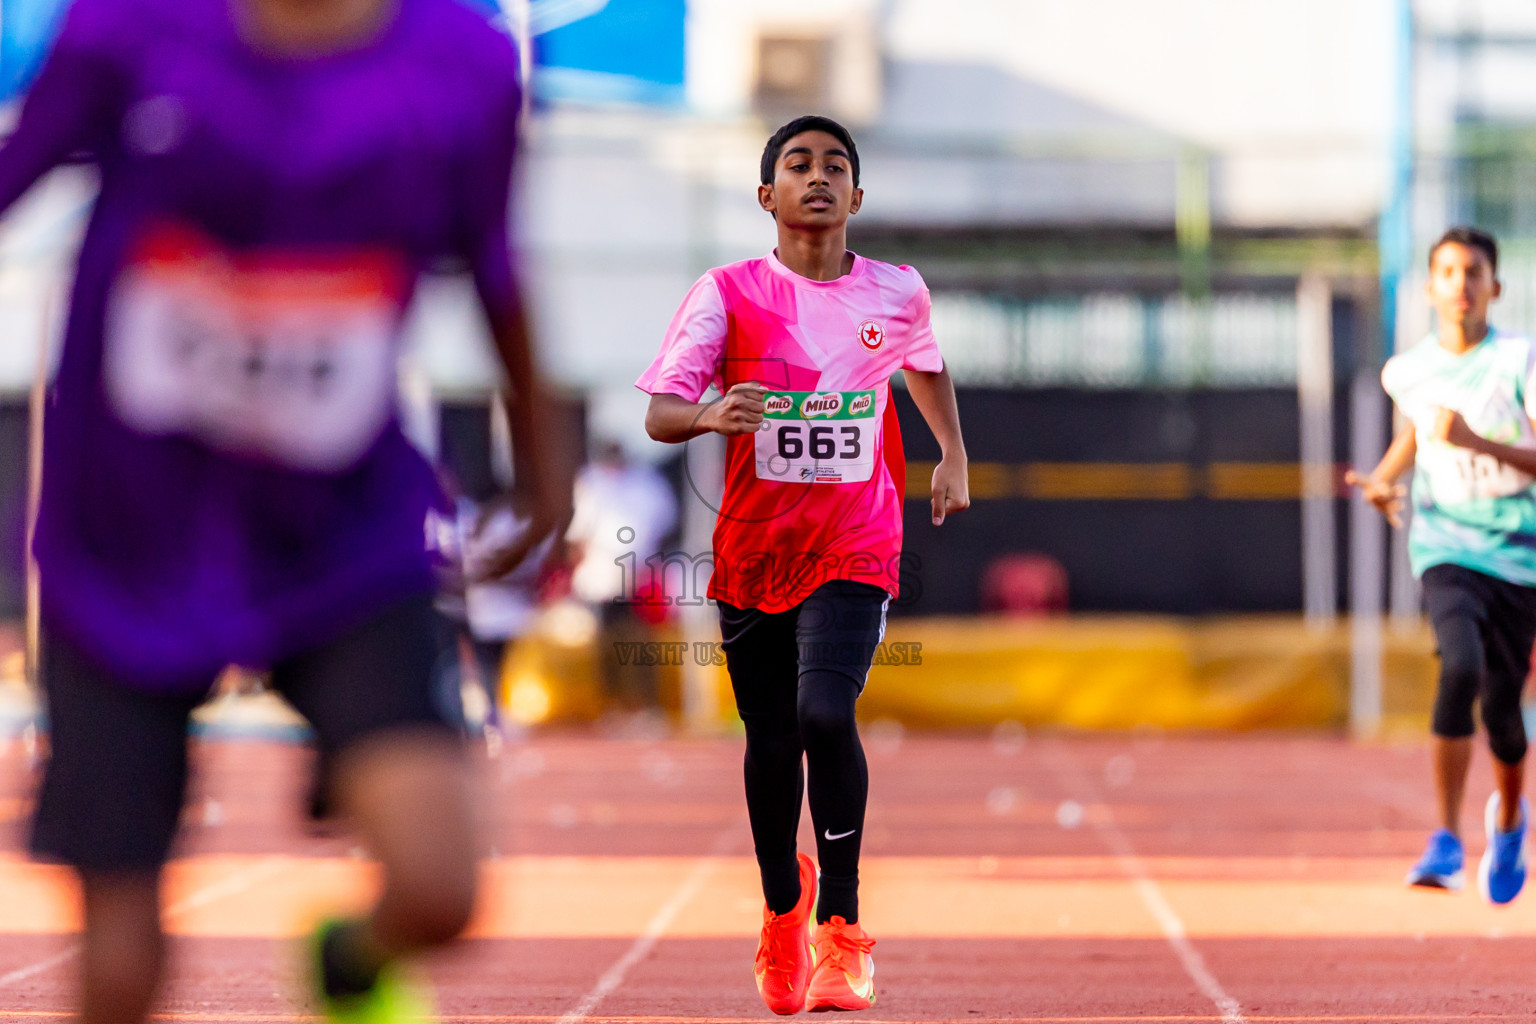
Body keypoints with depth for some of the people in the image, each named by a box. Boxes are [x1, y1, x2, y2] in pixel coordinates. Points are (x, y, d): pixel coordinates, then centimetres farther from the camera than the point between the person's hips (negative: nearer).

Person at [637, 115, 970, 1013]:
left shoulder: (898, 294, 2)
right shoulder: (729, 294, -5)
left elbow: (927, 366, 25)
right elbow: (658, 414, -11)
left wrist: (954, 459, 21)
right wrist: (708, 414, -31)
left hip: (855, 550, -1)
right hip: (752, 549, 1)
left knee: (825, 713, -21)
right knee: (771, 740, 9)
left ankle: (841, 924, -9)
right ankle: (783, 906, 35)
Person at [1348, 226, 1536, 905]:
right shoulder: (1408, 370, 4)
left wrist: (1478, 443, -25)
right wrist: (1383, 480, 7)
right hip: (1445, 549, 0)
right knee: (1461, 666, -27)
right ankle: (1446, 840, -23)